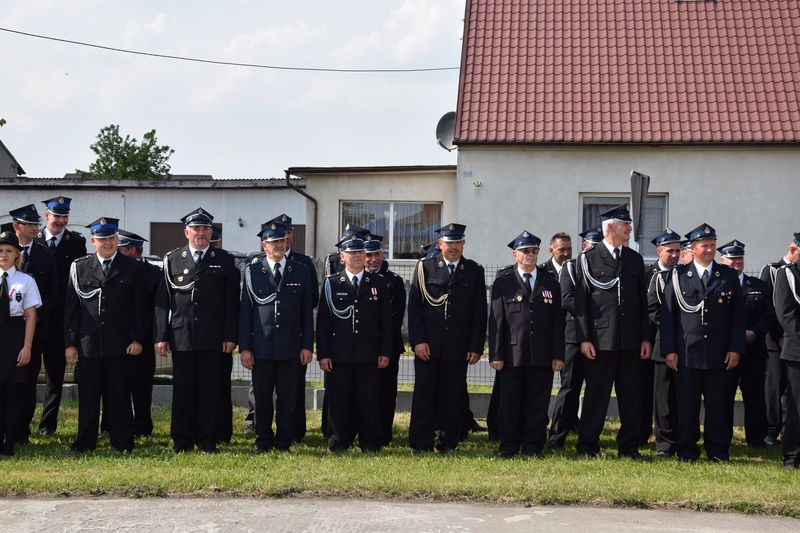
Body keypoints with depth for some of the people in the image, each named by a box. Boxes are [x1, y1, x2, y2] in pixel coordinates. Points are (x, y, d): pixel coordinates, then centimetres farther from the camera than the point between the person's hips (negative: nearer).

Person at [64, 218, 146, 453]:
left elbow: (139, 308, 5)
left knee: (119, 395, 3)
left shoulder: (133, 268, 5)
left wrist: (137, 339, -3)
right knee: (88, 395, 5)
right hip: (87, 344, 1)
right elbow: (70, 307, 6)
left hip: (119, 345, -1)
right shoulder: (79, 267, 7)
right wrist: (70, 343, 1)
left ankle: (122, 442, 12)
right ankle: (84, 442, 15)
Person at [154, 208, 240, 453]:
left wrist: (230, 336, -3)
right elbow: (162, 301, 5)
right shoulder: (172, 259, 7)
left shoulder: (224, 260, 7)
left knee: (210, 389, 3)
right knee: (183, 389, 5)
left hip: (213, 339, 0)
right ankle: (182, 440, 13)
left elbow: (232, 302, 4)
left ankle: (208, 440, 12)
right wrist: (161, 336, -2)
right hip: (181, 337, 0)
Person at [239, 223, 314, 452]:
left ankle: (283, 442, 13)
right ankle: (263, 441, 18)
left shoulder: (301, 272, 7)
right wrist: (244, 347, -3)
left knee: (288, 397, 3)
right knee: (262, 397, 6)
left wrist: (307, 346, 0)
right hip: (261, 346, 0)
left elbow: (307, 312, 7)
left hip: (291, 347, 1)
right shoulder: (252, 272, 4)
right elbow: (245, 311, 3)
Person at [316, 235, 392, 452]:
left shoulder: (378, 283, 9)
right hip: (339, 355, -1)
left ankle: (370, 443, 10)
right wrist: (323, 354, -4)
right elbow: (322, 321, 2)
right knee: (339, 401, 3)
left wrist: (385, 352, 2)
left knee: (369, 400, 2)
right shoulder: (331, 283, 5)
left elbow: (386, 320, 9)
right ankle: (339, 442, 14)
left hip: (369, 356, 1)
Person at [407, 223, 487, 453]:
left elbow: (479, 313, 6)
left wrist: (476, 347, 0)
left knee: (453, 397, 4)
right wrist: (418, 340, -7)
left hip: (459, 347, 1)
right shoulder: (424, 267, 5)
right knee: (424, 395, 1)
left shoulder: (474, 271, 8)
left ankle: (448, 444, 13)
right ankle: (421, 445, 8)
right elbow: (414, 306, 1)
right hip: (427, 346, -1)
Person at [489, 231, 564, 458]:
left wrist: (558, 355, 2)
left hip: (542, 357, 1)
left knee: (538, 403, 4)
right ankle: (508, 446, 12)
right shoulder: (503, 283, 6)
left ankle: (533, 447, 12)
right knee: (509, 402, 2)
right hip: (512, 355, -1)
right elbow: (496, 321, 2)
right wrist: (496, 355, -5)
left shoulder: (551, 284, 12)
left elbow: (558, 322, 9)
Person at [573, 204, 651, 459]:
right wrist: (584, 339, -9)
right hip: (600, 339, -4)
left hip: (631, 340, 4)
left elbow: (642, 301, 13)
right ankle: (587, 446, 9)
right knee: (596, 394, 1)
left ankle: (628, 446, 17)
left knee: (631, 396, 7)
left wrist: (645, 338, 7)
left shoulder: (635, 259, 12)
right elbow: (580, 302, -4)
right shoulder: (587, 259, -1)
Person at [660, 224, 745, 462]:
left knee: (717, 404, 4)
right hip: (686, 351, -1)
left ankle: (718, 450, 15)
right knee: (687, 404, 2)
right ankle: (686, 450, 11)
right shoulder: (678, 275, 5)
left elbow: (738, 315, 7)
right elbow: (667, 314, 2)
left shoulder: (729, 276, 9)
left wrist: (735, 349, -1)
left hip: (720, 353, 1)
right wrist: (669, 350, -5)